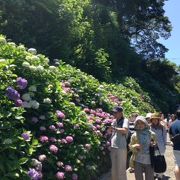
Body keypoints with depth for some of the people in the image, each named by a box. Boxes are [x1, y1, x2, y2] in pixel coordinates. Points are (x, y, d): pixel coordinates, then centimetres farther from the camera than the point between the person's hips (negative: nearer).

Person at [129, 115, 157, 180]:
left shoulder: (152, 134, 2)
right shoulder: (134, 135, 1)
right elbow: (130, 146, 7)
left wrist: (154, 145, -9)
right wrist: (135, 146, -14)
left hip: (149, 161, 0)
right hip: (138, 161, 0)